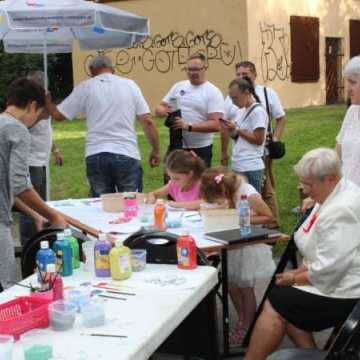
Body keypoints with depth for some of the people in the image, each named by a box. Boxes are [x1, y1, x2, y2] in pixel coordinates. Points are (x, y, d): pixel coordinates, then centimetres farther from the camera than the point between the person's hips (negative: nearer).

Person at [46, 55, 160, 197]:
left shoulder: (85, 87, 6)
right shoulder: (130, 85, 8)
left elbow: (58, 114, 10)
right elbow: (148, 122, 2)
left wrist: (47, 101, 30)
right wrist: (156, 150, 11)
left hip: (96, 155, 0)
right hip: (127, 155, 0)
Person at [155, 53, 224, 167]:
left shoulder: (213, 92, -8)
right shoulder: (178, 87, 8)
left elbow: (215, 125, -16)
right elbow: (159, 108, 11)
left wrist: (188, 126, -28)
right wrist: (163, 111, -15)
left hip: (200, 149, -4)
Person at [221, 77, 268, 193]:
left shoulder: (258, 111, -11)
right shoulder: (241, 112, 14)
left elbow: (258, 140, -15)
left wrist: (237, 130, -13)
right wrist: (231, 132, 0)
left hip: (251, 168, -8)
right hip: (238, 166, 8)